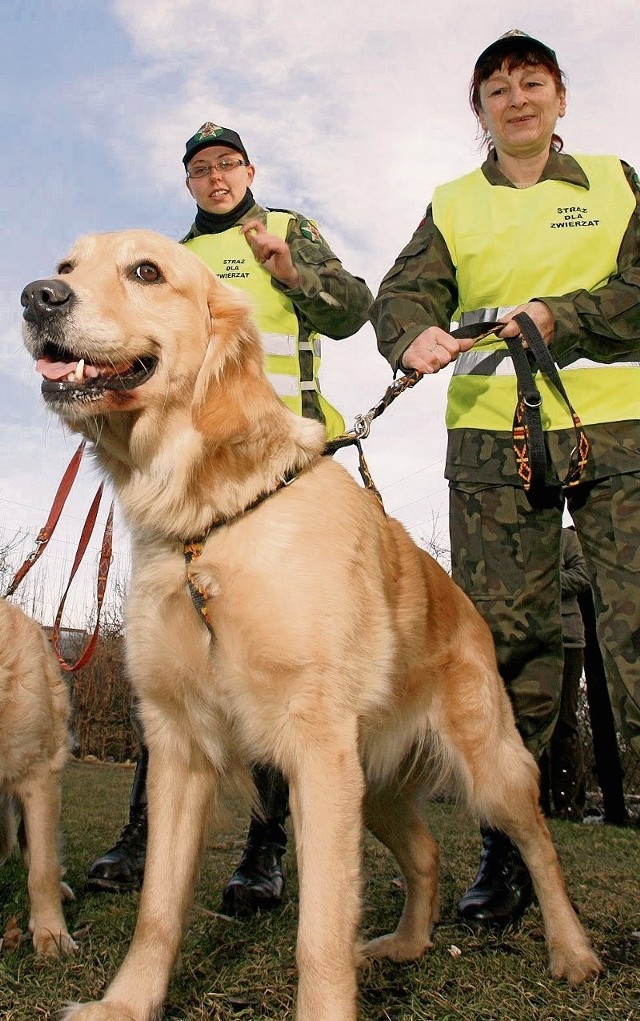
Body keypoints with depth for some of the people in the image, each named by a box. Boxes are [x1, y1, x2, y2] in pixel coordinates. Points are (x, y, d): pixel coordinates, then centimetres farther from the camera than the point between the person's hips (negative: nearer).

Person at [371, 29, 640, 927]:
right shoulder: (453, 205, 19)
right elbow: (401, 293, 4)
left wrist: (562, 314, -13)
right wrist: (417, 334, -19)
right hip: (492, 436, 1)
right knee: (504, 635, -2)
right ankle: (506, 845, 7)